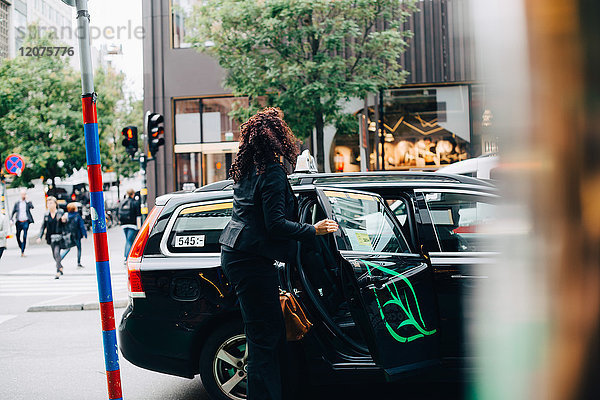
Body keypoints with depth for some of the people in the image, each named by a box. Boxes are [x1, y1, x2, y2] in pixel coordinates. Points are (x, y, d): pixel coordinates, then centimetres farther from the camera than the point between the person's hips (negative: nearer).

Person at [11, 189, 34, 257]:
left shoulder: (28, 202, 5)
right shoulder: (17, 203, 10)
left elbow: (32, 207, -15)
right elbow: (13, 212, 14)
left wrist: (27, 200, -17)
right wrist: (11, 219, 3)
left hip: (25, 222, -2)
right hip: (19, 222, 3)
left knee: (24, 237, -8)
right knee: (18, 236, 6)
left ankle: (23, 251, -6)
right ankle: (21, 247, 29)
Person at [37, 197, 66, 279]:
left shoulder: (60, 213, -1)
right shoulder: (46, 215, 8)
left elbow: (65, 226, 4)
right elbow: (43, 227, 10)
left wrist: (64, 221, -19)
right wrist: (40, 237, 1)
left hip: (59, 236, -4)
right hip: (51, 237, 4)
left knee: (57, 252, -18)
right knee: (54, 255, 10)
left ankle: (58, 271, -15)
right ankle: (60, 267, 31)